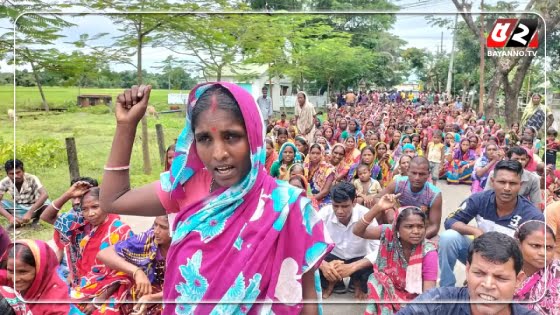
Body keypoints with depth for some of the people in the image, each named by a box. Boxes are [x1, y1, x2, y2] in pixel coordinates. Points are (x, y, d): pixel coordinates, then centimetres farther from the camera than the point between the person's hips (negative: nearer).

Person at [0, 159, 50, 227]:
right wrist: (10, 217, -39)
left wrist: (29, 213, -43)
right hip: (18, 208, 2)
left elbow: (45, 195, -36)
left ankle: (36, 219, -4)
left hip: (34, 207, -2)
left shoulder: (32, 179, -23)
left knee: (46, 203, -34)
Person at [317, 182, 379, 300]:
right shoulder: (324, 213, -23)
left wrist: (351, 267, -44)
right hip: (333, 257, 1)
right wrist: (323, 265, -43)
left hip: (359, 259, -1)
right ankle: (332, 283, 6)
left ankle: (358, 284, 5)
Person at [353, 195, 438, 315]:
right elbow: (358, 231, -26)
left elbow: (428, 292, -22)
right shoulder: (390, 233, -16)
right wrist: (378, 208, -37)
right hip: (387, 289, 2)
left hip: (414, 298, -2)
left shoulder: (428, 252, -20)